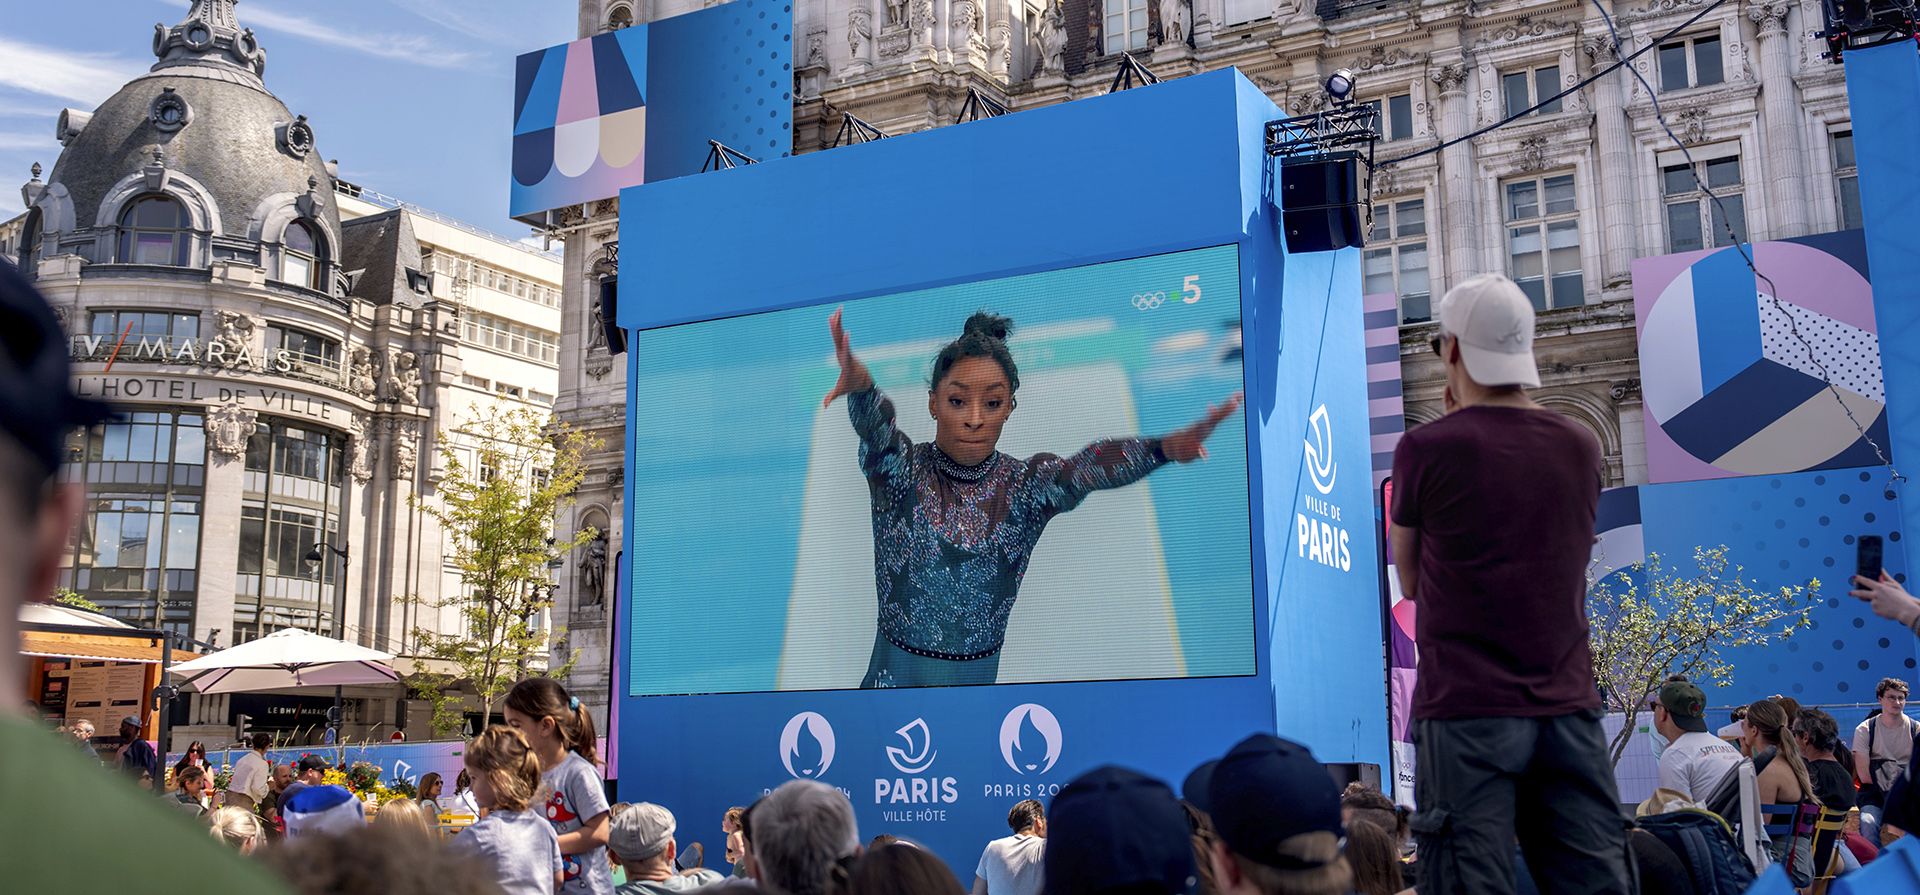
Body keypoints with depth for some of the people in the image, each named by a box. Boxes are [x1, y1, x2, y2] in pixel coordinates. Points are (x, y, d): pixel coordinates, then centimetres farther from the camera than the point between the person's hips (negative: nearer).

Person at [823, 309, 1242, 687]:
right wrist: (861, 385, -57)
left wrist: (1166, 448, -48)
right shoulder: (901, 470, -10)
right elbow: (875, 427, -32)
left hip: (980, 674, 1)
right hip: (897, 670, -1)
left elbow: (1085, 470, -27)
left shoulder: (1025, 485, -7)